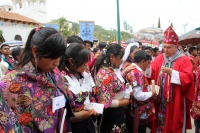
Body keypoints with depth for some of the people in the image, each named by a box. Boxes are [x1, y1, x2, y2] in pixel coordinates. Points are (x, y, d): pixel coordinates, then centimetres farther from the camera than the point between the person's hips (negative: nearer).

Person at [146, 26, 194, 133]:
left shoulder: (184, 60, -5)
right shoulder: (159, 58, 7)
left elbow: (188, 78, -15)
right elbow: (151, 73, 3)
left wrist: (171, 71, -24)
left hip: (176, 101, -3)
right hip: (160, 99, 4)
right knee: (160, 122, 11)